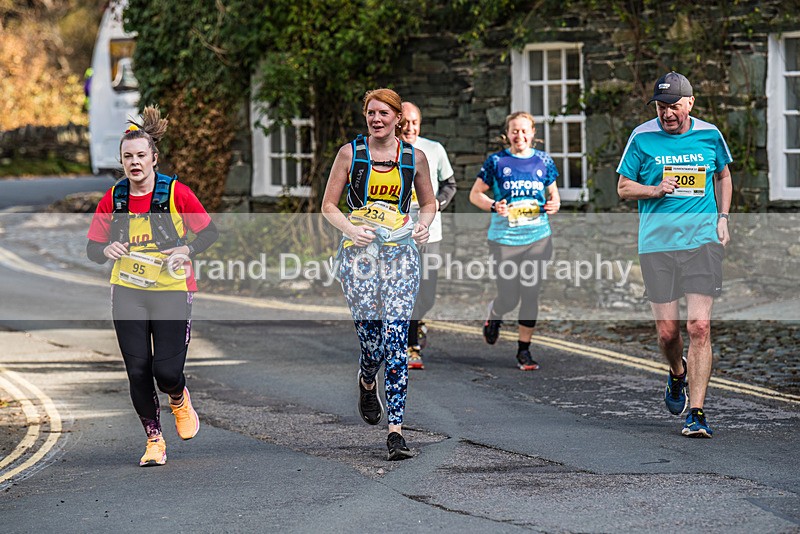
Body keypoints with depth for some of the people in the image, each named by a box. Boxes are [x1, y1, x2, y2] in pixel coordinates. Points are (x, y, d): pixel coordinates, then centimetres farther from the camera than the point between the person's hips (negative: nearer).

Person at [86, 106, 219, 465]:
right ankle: (154, 440, 14)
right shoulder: (113, 199, 1)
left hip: (172, 291, -2)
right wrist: (107, 250, -17)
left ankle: (179, 400, 27)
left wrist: (185, 251, -17)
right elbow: (92, 249, 5)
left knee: (166, 371, -10)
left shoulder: (176, 193, -7)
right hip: (127, 292, 3)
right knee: (138, 370, -2)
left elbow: (210, 233, 1)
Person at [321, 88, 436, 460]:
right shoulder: (350, 153, 3)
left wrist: (424, 225, -3)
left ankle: (395, 430, -10)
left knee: (396, 340, -10)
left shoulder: (414, 157, 6)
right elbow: (329, 206, 6)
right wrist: (352, 230, -12)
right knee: (372, 340, -2)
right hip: (359, 251, 0)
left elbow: (428, 203, 19)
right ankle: (367, 383, 36)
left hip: (400, 252, 0)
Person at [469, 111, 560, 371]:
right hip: (504, 238, -2)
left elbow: (554, 195, 18)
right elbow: (475, 194, 4)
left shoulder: (544, 161, 8)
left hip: (538, 237, 2)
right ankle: (493, 314, 33)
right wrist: (493, 206, -15)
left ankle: (524, 350, 10)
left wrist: (553, 205, -6)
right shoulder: (497, 161, 0)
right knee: (509, 298, -4)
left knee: (531, 295, -1)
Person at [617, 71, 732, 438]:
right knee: (667, 331, 2)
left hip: (703, 242, 0)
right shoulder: (643, 137, 0)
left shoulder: (709, 135, 5)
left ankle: (696, 413, -7)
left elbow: (723, 175, 23)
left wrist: (722, 217, 11)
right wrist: (655, 190, -11)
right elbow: (623, 187, 8)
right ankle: (678, 373, 37)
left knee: (699, 327, -10)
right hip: (657, 243, 0)